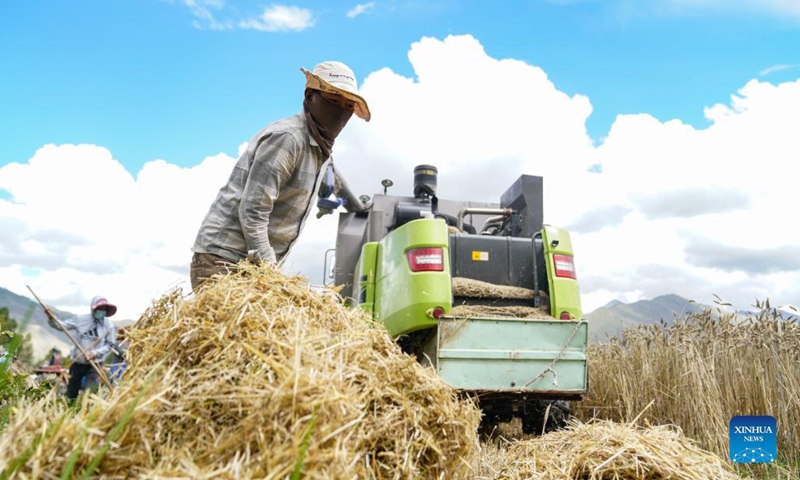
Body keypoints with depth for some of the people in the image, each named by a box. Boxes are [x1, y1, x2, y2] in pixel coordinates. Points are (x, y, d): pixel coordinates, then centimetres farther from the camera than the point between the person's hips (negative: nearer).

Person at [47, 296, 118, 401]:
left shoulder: (109, 326, -7)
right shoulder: (80, 319, -3)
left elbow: (109, 345, -5)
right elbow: (62, 325, 1)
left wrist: (95, 353, -19)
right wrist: (51, 318, -17)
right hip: (77, 362, 2)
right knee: (71, 392, 14)